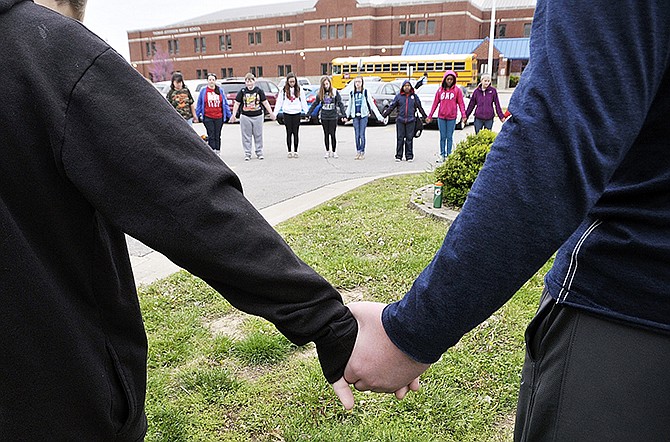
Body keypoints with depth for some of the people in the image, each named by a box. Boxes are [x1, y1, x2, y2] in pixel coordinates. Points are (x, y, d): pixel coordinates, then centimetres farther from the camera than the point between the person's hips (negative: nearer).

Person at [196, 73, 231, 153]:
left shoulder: (220, 91, 8)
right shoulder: (203, 91, 4)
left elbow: (225, 104, 10)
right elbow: (199, 104, 8)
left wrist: (228, 115, 8)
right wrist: (198, 115, 6)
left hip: (219, 117, 1)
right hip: (208, 117, -1)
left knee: (217, 136, 8)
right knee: (211, 136, -3)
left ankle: (217, 151, 17)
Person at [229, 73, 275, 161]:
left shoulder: (259, 91, 1)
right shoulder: (242, 91, 1)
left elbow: (265, 102, 4)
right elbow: (237, 103, 3)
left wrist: (271, 113, -1)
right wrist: (234, 115, -3)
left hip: (258, 116, 0)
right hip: (245, 116, 0)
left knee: (258, 135, 7)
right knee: (246, 136, 4)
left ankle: (259, 152, 18)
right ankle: (247, 153, 12)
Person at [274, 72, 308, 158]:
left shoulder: (299, 89, 3)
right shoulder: (283, 90, 2)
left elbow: (303, 102, 7)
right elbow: (279, 102, 3)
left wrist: (307, 112, 0)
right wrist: (275, 113, -4)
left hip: (297, 113, 0)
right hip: (287, 113, 0)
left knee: (295, 133, 4)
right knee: (289, 133, 5)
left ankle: (295, 151, 11)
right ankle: (289, 151, 11)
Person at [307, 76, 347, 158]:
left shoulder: (335, 92, -3)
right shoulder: (320, 93, 4)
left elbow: (340, 104, -3)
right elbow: (315, 104, 9)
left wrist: (343, 115, -8)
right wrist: (308, 114, 5)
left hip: (333, 117, -2)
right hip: (324, 117, 2)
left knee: (332, 134, -1)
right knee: (326, 134, 9)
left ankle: (334, 152, 10)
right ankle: (327, 151, 18)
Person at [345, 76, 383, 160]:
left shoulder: (365, 92, 0)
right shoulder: (352, 93, 10)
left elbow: (372, 104, -1)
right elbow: (350, 106, 20)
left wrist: (378, 115, -5)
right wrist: (346, 116, 21)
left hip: (364, 116, -3)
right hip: (355, 116, 3)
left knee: (362, 135, -5)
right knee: (357, 135, 3)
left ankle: (362, 152, 3)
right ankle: (358, 152, 11)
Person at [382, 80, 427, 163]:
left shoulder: (414, 96, 9)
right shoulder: (398, 96, 6)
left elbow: (420, 107, 15)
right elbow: (391, 107, 5)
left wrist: (425, 117, 18)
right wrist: (383, 115, -1)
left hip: (411, 121, 0)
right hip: (400, 120, 0)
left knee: (409, 138, 3)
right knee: (400, 138, 1)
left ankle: (409, 156, 10)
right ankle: (398, 156, 8)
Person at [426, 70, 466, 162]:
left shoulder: (457, 90, 0)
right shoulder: (440, 90, 6)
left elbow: (461, 103, -1)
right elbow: (435, 103, 9)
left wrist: (464, 115, -11)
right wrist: (430, 116, 7)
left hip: (452, 117, -2)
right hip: (441, 117, 2)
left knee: (449, 137, 4)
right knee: (442, 137, 7)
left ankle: (449, 155, 11)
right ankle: (442, 155, 13)